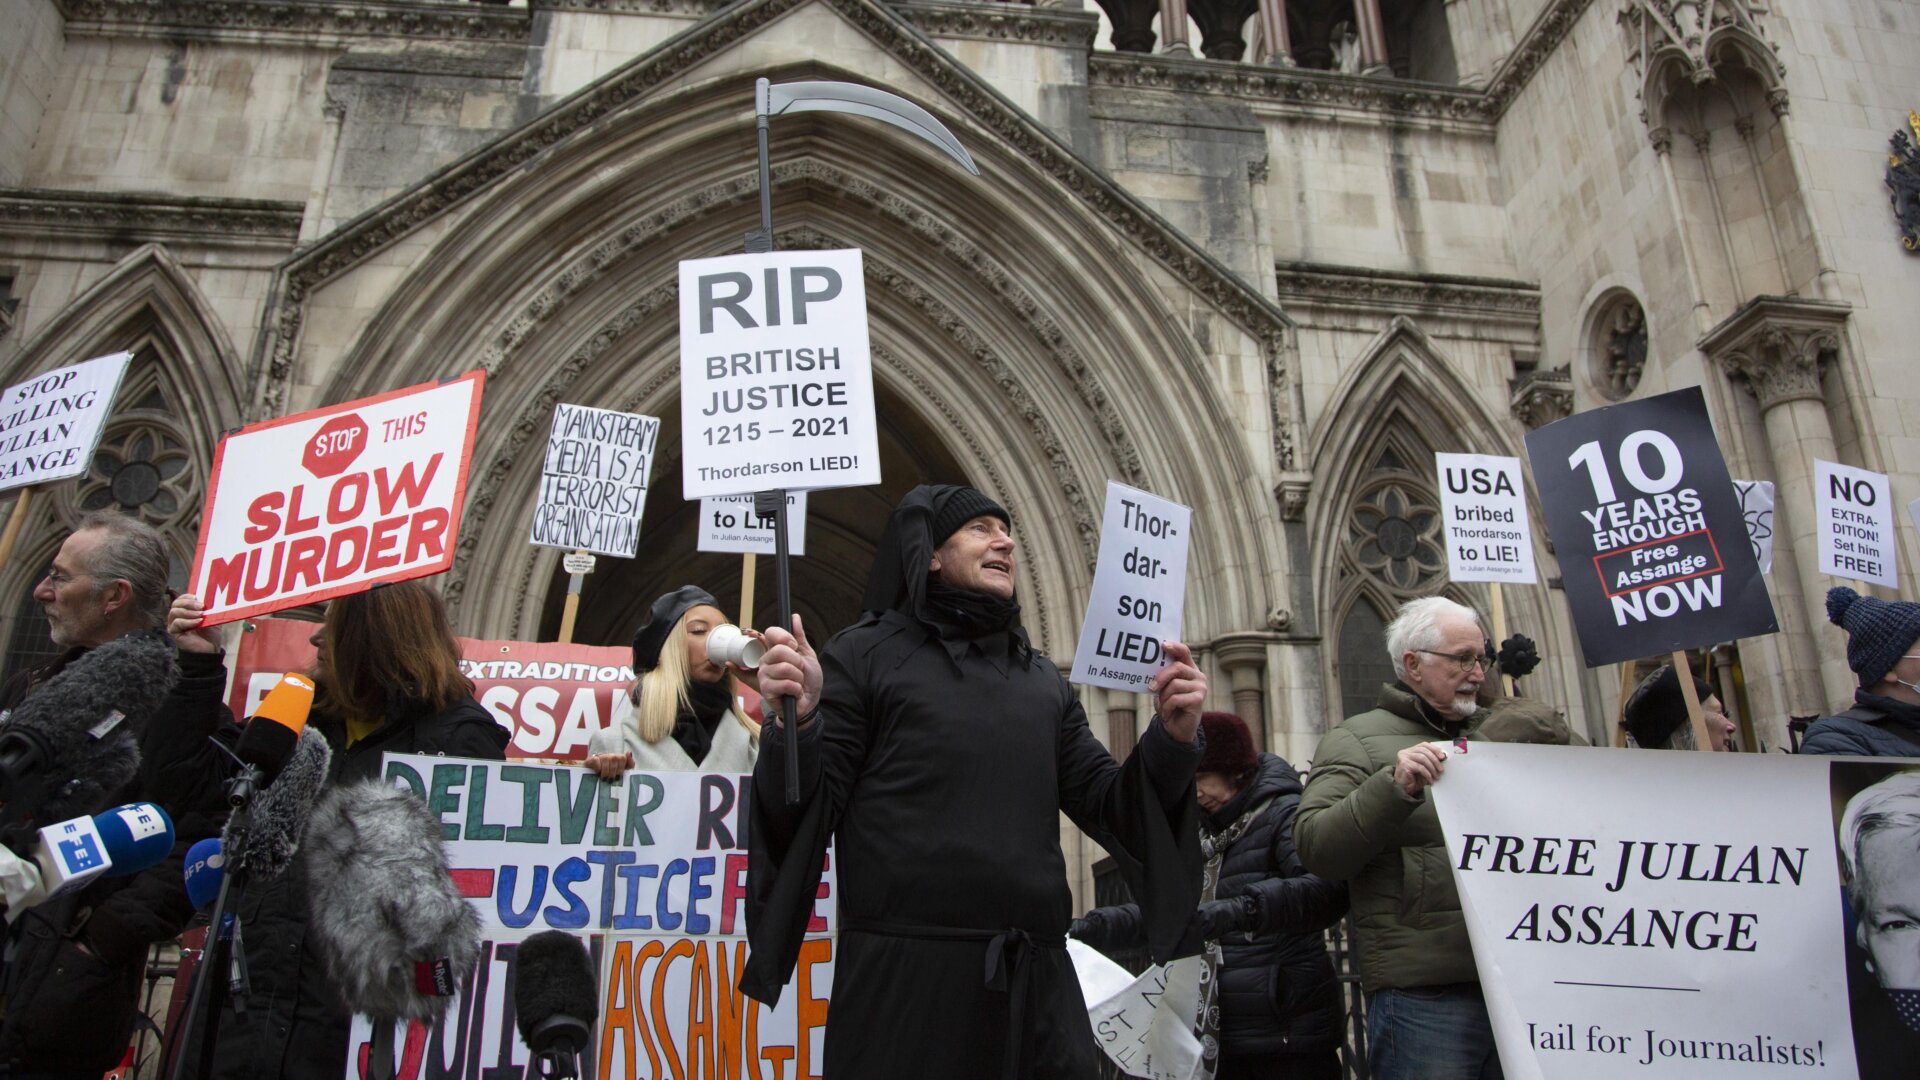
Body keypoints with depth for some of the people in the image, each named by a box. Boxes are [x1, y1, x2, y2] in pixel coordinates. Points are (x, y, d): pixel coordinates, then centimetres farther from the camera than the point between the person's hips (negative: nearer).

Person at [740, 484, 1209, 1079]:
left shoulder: (1043, 680, 15)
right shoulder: (864, 654, 2)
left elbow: (1108, 805, 11)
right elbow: (807, 810, -4)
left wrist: (1173, 738, -6)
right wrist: (797, 723, -24)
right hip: (904, 980, -4)